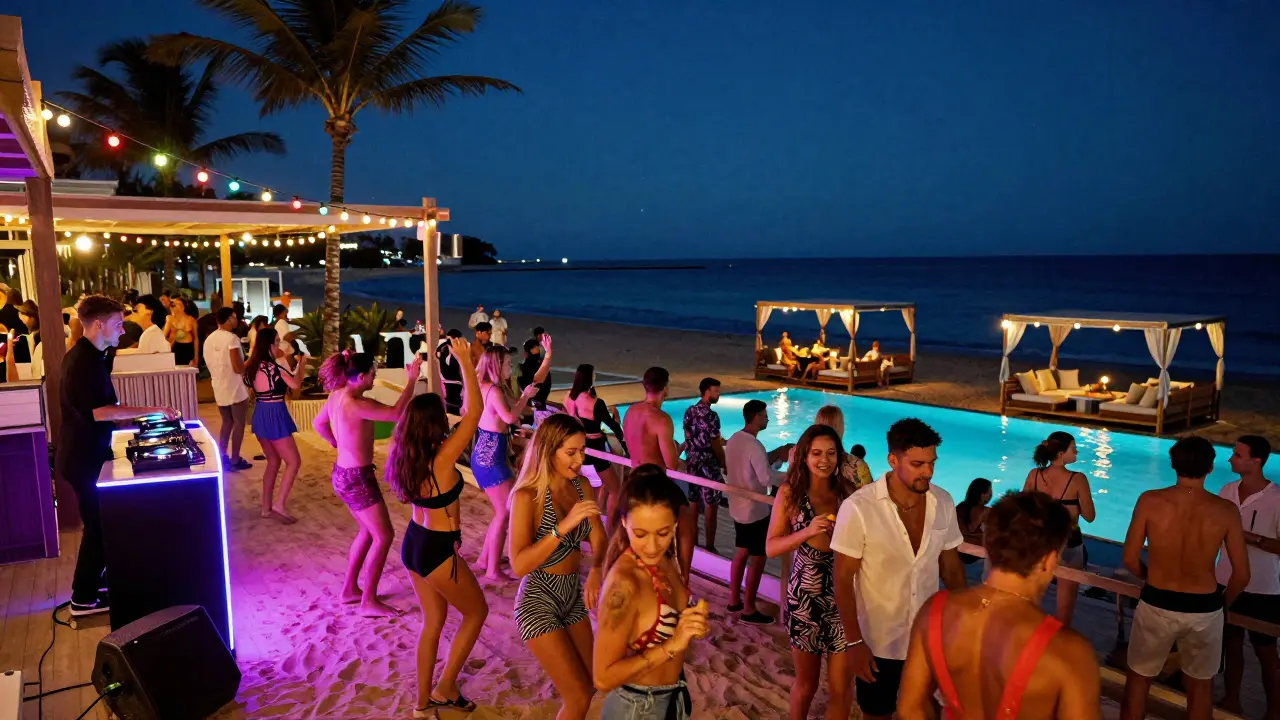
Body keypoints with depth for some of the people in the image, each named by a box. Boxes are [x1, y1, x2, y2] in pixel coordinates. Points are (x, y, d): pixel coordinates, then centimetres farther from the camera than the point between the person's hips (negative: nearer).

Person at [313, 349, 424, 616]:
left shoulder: (336, 396, 2)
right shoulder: (356, 404, -27)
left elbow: (318, 423, 18)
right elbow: (396, 413, -30)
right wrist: (411, 381, -22)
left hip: (343, 473, 10)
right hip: (357, 478, -10)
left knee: (367, 531, 23)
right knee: (383, 536, 2)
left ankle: (350, 589, 32)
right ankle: (369, 601, 10)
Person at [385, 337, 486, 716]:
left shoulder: (407, 456, -7)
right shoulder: (442, 459, -26)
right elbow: (474, 412, -25)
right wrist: (466, 361, -19)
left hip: (413, 544, 8)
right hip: (438, 551, -8)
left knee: (433, 620, 22)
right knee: (477, 612, 16)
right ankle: (445, 688, 21)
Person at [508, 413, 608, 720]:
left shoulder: (582, 486, -3)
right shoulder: (528, 496, -20)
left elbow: (599, 541, -2)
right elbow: (519, 565, -27)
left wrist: (596, 571, -23)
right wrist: (563, 526, -36)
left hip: (574, 596, 6)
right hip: (538, 600, -6)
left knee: (589, 685, 19)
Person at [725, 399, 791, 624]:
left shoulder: (733, 439, 5)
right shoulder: (754, 445, -23)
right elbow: (767, 478, -29)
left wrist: (775, 456, 8)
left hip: (737, 506, 9)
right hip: (755, 510, -9)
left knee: (741, 553, 19)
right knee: (757, 559, 2)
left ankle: (734, 600, 29)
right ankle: (749, 609, 10)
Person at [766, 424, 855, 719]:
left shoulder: (847, 492, -2)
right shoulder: (789, 493, -6)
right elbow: (771, 548, -7)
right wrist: (807, 532, -21)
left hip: (844, 596, 1)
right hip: (805, 596, -1)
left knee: (840, 689, 6)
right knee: (806, 684, 18)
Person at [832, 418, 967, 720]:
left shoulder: (944, 503, -8)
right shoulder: (858, 508, -23)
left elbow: (951, 566, 5)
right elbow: (843, 579, -16)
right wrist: (854, 641, -15)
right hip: (878, 641, -3)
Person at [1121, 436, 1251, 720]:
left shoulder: (1150, 501, -13)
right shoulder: (1226, 511, -10)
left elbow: (1130, 559, -8)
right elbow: (1242, 575, -5)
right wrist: (1223, 602, 14)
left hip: (1156, 605, -1)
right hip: (1204, 609, 1)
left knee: (1138, 679, 18)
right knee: (1200, 687, 21)